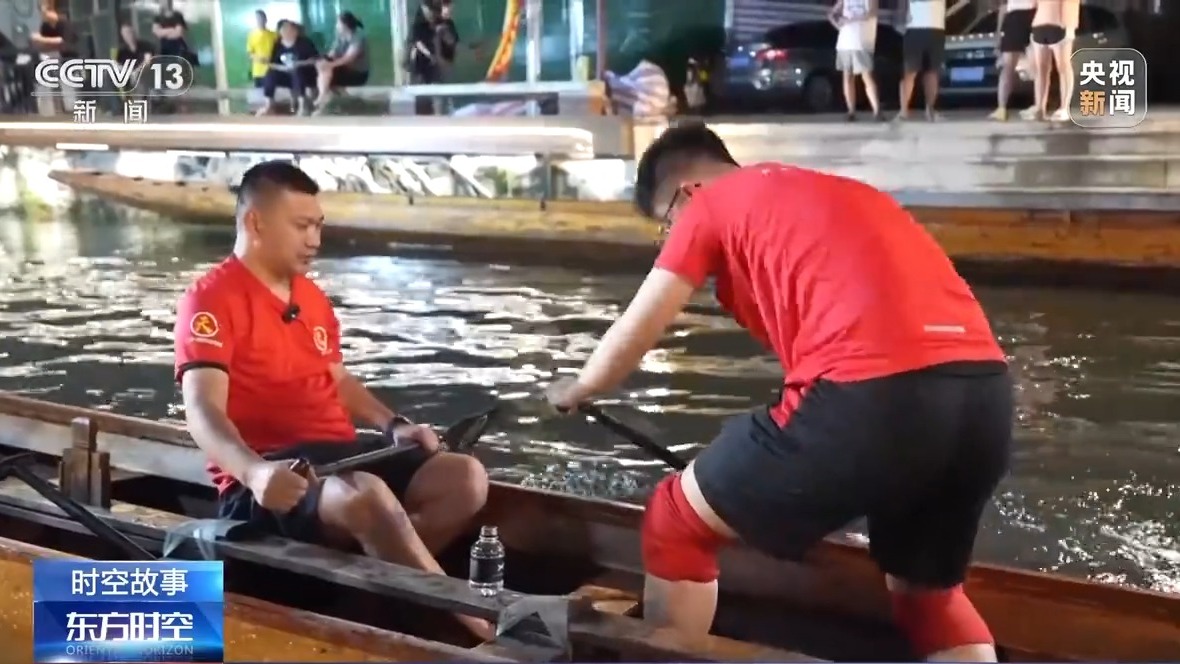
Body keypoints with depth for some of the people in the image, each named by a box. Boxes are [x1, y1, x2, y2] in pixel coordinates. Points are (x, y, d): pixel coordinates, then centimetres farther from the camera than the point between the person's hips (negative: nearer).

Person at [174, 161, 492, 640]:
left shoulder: (311, 296, 19)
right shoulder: (211, 299, -7)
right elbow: (204, 411, -18)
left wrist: (393, 425, 12)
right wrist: (256, 472, -37)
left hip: (339, 453, 9)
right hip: (272, 478, -8)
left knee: (465, 478, -11)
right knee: (368, 496, -38)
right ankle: (474, 627, -29)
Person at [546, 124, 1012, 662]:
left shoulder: (711, 205, 15)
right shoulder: (841, 192, 33)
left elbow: (632, 336, 19)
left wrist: (575, 391, 41)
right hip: (984, 391, 7)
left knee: (675, 526, 17)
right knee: (928, 595, 31)